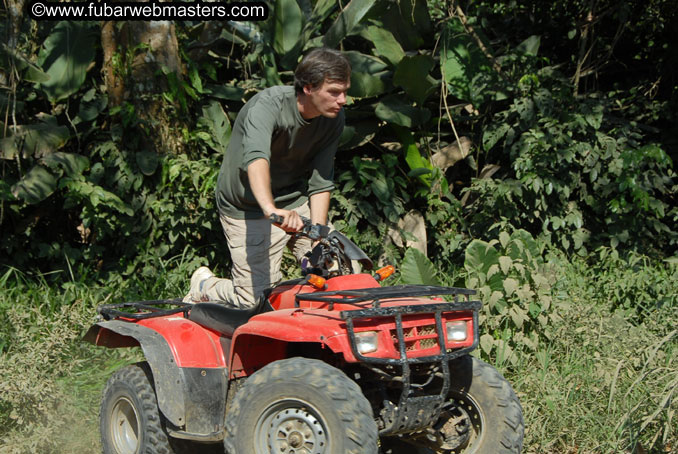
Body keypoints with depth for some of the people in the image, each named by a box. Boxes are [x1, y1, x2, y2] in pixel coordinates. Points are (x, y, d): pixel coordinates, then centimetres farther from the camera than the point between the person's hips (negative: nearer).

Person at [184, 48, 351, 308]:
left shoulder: (333, 118, -10)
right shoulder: (268, 105, -29)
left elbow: (320, 182, -8)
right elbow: (256, 158, -48)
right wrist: (271, 209, -66)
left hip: (295, 200, 6)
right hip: (247, 208, -5)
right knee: (259, 300, -9)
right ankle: (204, 287, 21)